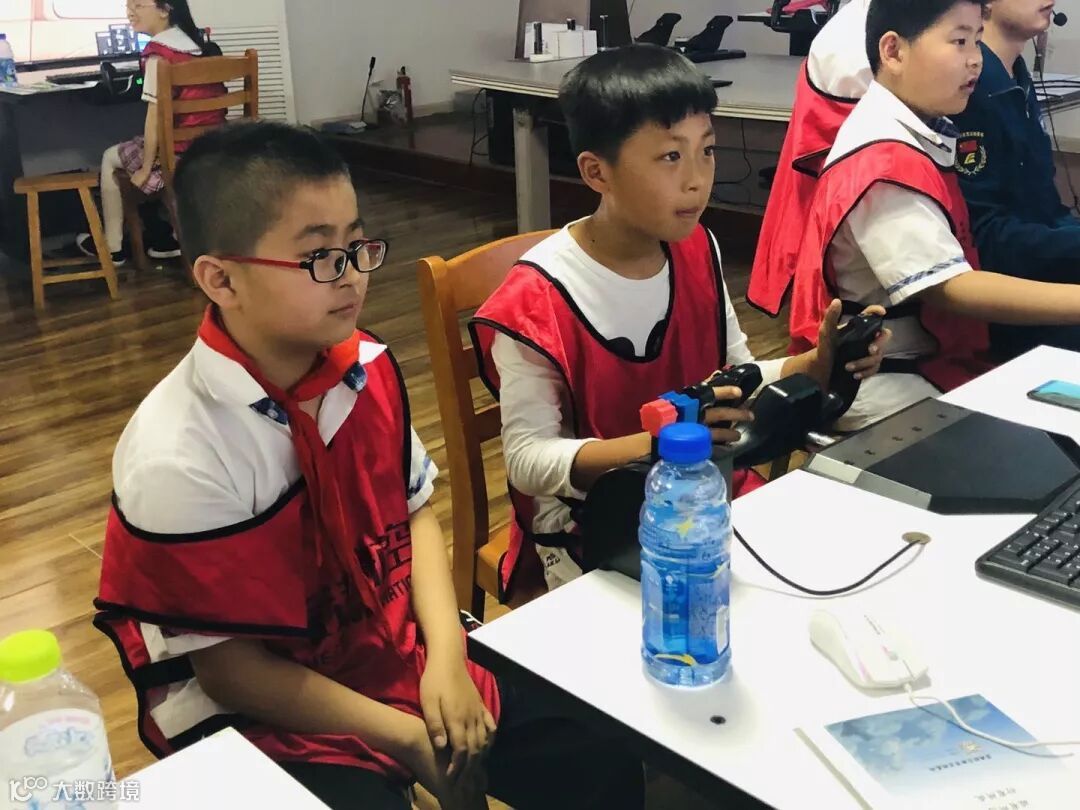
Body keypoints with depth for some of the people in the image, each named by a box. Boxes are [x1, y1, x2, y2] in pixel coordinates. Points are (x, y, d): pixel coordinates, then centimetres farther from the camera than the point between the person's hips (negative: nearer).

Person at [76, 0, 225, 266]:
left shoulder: (158, 53, -15)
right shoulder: (202, 41, 7)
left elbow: (155, 115, -16)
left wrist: (145, 170, -9)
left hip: (182, 153, -7)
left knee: (110, 158, 18)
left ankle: (112, 246, 25)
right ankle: (177, 235, 34)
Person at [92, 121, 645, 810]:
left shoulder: (367, 367, -7)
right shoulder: (178, 458, -24)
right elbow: (229, 666, -17)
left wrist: (445, 657, -8)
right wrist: (405, 737, -14)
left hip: (399, 648, 5)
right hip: (257, 714, -5)